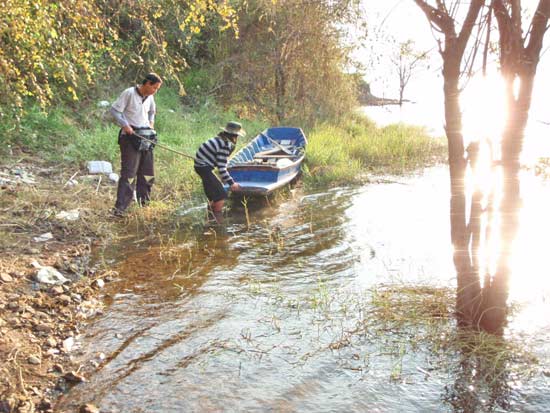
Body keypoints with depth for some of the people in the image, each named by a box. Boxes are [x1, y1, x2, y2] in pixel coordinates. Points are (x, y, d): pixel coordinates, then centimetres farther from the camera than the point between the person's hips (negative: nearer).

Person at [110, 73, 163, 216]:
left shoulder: (150, 97, 10)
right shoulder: (129, 93, -11)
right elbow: (114, 110, -11)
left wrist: (151, 123, 13)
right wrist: (125, 125, -20)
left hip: (145, 138, 7)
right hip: (130, 137, -7)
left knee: (148, 172, 12)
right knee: (129, 173, -11)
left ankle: (143, 202, 29)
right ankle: (120, 208, -8)